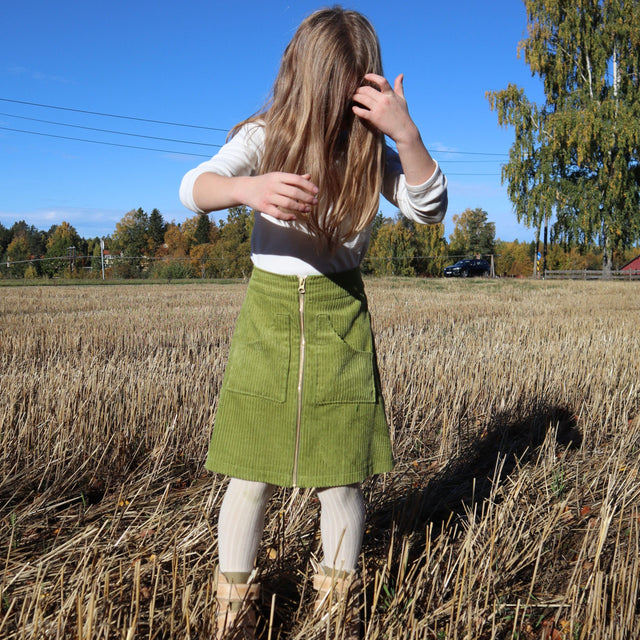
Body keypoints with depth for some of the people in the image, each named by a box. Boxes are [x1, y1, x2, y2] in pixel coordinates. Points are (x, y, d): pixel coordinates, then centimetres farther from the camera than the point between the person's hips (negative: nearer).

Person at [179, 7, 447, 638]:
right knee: (250, 477, 2)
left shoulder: (371, 148, 0)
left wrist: (405, 133, -27)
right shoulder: (265, 138, -4)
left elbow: (429, 210, -12)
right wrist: (247, 187, -43)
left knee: (340, 480, 4)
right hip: (269, 310, -1)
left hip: (340, 316, 1)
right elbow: (193, 188, -20)